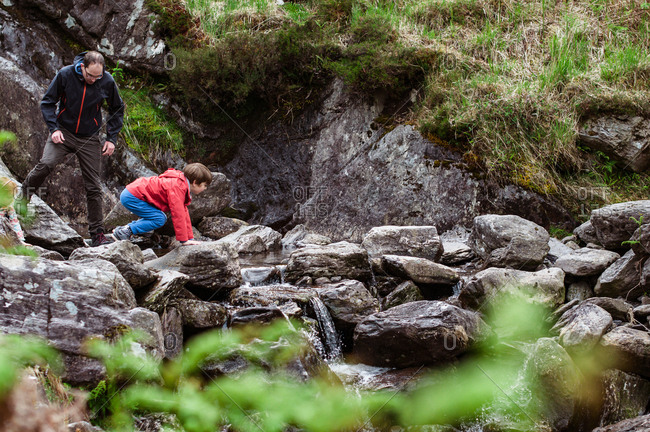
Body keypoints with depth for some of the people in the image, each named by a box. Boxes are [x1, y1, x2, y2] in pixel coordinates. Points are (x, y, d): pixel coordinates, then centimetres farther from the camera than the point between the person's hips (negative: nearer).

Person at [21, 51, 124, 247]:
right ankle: (21, 198, -5)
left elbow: (117, 110, 8)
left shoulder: (107, 82, -9)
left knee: (93, 187, 0)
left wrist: (111, 138, 1)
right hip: (63, 132, -1)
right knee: (46, 164, -27)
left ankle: (97, 233, 9)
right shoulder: (65, 75, -13)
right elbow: (47, 102, -1)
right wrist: (54, 128, -13)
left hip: (89, 139, 1)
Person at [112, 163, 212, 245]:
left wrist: (190, 237, 16)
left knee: (162, 218, 11)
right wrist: (184, 240, -21)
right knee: (159, 219, -15)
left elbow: (184, 213, 19)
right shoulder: (177, 187, -21)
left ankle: (125, 228, 11)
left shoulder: (181, 186, 14)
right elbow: (178, 214, -25)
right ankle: (126, 231, -13)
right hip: (131, 196, -11)